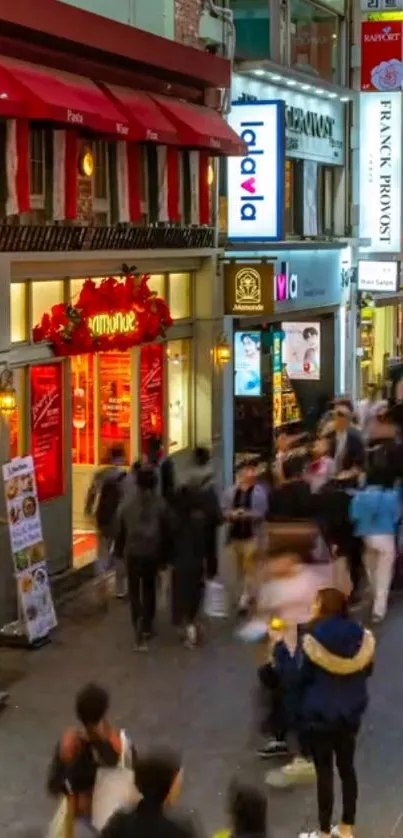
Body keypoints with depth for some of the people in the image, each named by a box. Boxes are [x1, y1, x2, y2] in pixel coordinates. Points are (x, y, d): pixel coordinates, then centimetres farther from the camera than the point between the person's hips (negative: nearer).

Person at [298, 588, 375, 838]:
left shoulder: (314, 639, -20)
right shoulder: (361, 637, -7)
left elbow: (304, 677, -13)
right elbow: (367, 670, 6)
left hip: (319, 715, -4)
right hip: (350, 713, 5)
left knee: (325, 772, 5)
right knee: (347, 768, 17)